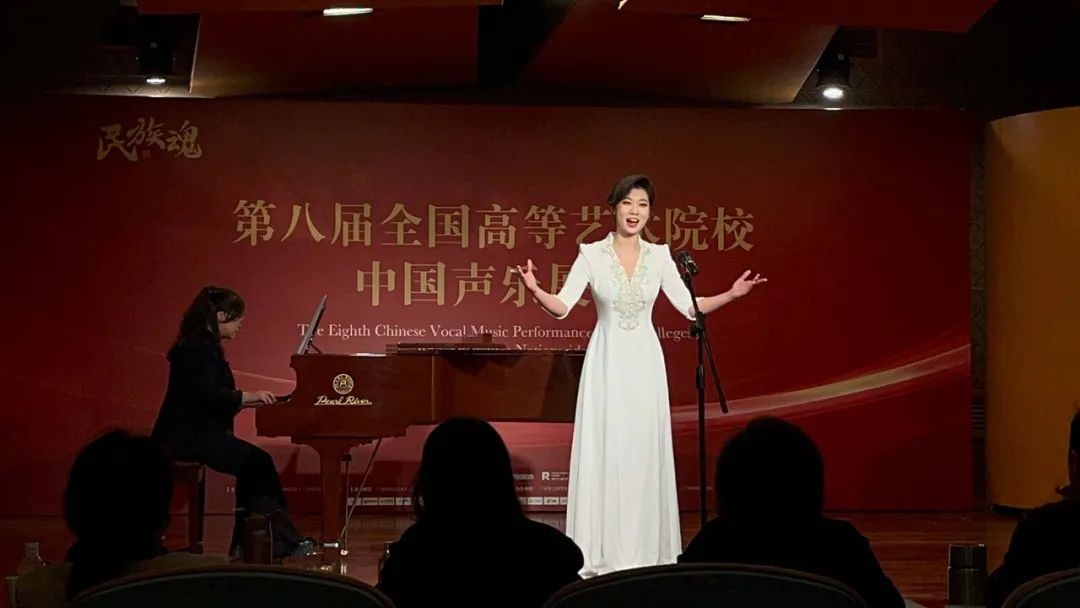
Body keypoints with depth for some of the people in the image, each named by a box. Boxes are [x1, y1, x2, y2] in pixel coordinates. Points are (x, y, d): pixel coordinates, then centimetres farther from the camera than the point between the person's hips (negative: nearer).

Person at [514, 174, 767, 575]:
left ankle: (643, 549, 12)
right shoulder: (592, 254, -4)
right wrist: (535, 291, -30)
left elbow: (690, 307, 7)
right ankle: (600, 550, 3)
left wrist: (731, 295, -5)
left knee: (644, 451, 4)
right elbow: (562, 307, -11)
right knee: (602, 449, -3)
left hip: (644, 362, 2)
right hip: (606, 362, -2)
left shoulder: (659, 256, 4)